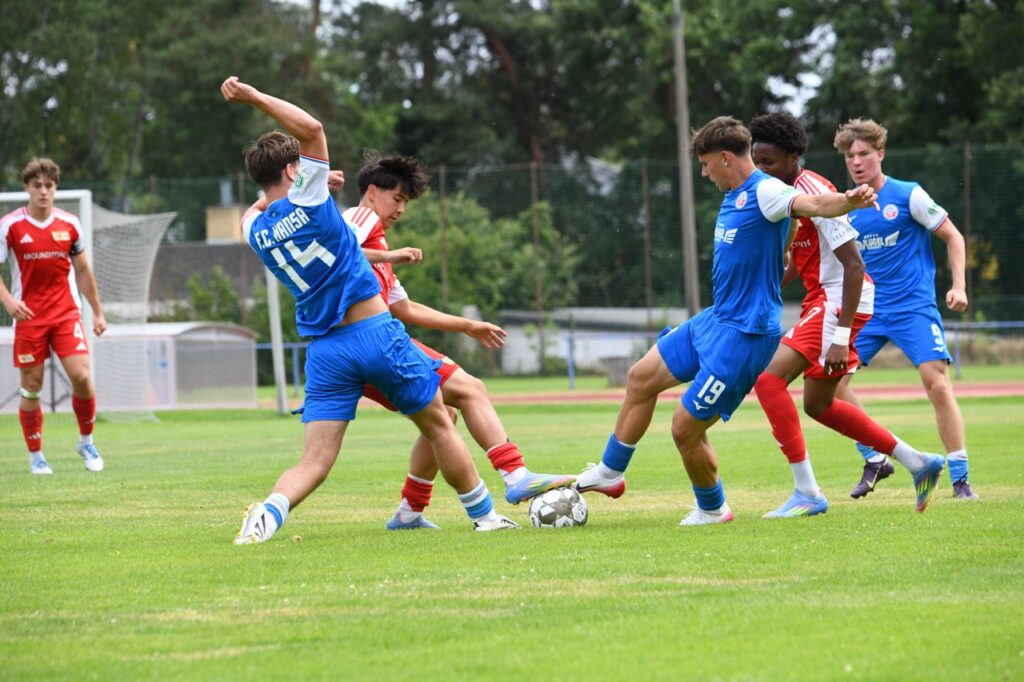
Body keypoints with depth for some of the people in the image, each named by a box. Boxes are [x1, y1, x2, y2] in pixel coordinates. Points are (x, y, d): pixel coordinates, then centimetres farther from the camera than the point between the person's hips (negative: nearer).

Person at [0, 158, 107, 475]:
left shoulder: (69, 224, 3)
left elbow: (82, 271, 14)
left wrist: (98, 312, 14)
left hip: (66, 314, 1)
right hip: (28, 316, -1)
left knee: (81, 377, -13)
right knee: (31, 387, 1)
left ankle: (86, 441, 9)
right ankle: (35, 457, 15)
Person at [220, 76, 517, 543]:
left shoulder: (256, 231, 5)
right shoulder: (306, 204, -11)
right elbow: (311, 128, -18)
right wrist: (253, 98, -16)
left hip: (324, 348, 4)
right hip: (375, 331, -4)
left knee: (315, 461, -1)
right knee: (439, 426, 16)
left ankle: (270, 510, -30)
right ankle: (484, 515, 24)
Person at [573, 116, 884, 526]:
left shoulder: (765, 192, -20)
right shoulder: (733, 196, 10)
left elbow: (813, 203, -40)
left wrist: (849, 200, -59)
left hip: (744, 334, -10)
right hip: (715, 320, 10)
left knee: (685, 428, -5)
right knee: (640, 378, 19)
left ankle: (712, 510, 19)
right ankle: (610, 473, 35)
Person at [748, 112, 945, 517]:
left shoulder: (812, 193, -19)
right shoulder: (789, 194, 11)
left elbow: (853, 265, -23)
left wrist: (840, 337, -27)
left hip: (840, 302, -10)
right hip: (823, 301, 10)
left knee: (769, 377, -19)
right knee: (817, 404, 18)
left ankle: (807, 493, -17)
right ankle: (918, 463, 26)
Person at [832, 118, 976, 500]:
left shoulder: (909, 196, -6)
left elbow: (953, 237, 0)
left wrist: (958, 286, -10)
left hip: (913, 307, -5)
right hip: (866, 309, 5)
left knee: (938, 385, -16)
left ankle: (960, 479, -7)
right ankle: (874, 460, 7)